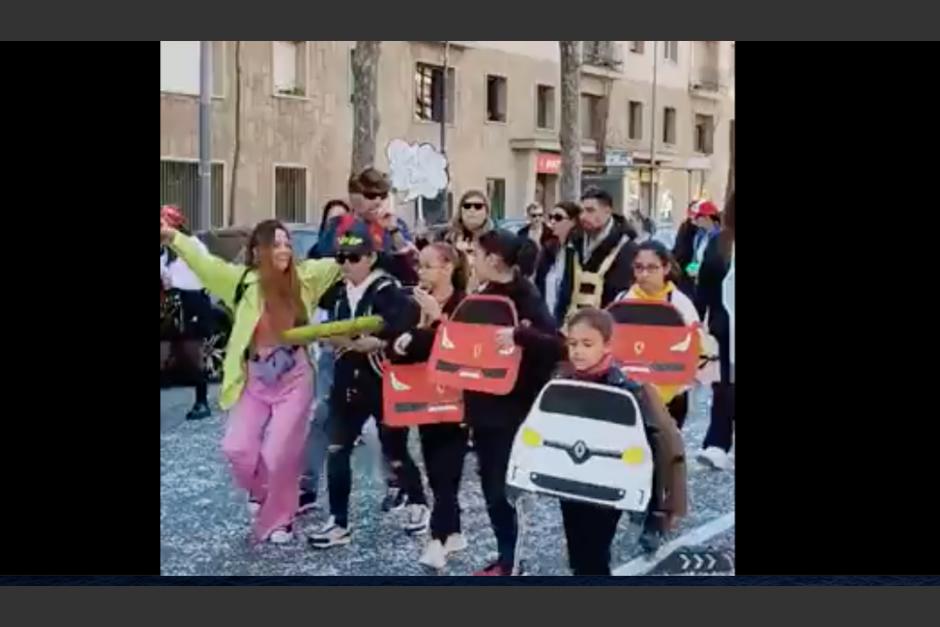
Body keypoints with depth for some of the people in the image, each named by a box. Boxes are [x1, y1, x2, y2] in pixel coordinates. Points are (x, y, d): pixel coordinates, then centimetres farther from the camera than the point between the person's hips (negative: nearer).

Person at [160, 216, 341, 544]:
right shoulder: (244, 280, -7)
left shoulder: (304, 277, -3)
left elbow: (341, 262, 5)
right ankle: (260, 491, 29)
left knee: (281, 454, -3)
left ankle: (278, 519, 20)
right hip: (255, 381, 1)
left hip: (295, 380, -1)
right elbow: (206, 263, -17)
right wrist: (171, 237, -30)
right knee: (238, 449, -5)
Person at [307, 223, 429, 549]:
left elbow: (409, 329, -26)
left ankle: (418, 504, 33)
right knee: (336, 451, 1)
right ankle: (339, 523, 10)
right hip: (346, 382, 6)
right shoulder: (338, 291, 5)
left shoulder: (388, 291, -15)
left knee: (394, 450, 8)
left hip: (382, 383, -5)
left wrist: (376, 343, -29)